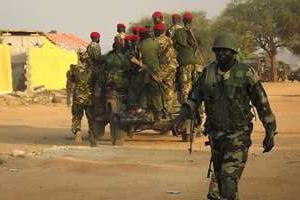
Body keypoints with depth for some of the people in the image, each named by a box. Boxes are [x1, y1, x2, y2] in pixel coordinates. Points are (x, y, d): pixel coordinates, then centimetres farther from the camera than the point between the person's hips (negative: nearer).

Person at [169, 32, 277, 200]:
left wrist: (270, 134, -6)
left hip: (238, 136, -5)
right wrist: (181, 117, -11)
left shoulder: (246, 73, -12)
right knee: (220, 177, 16)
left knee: (230, 179, -15)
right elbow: (194, 98, 5)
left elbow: (262, 104, -7)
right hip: (215, 134, 5)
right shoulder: (208, 72, -1)